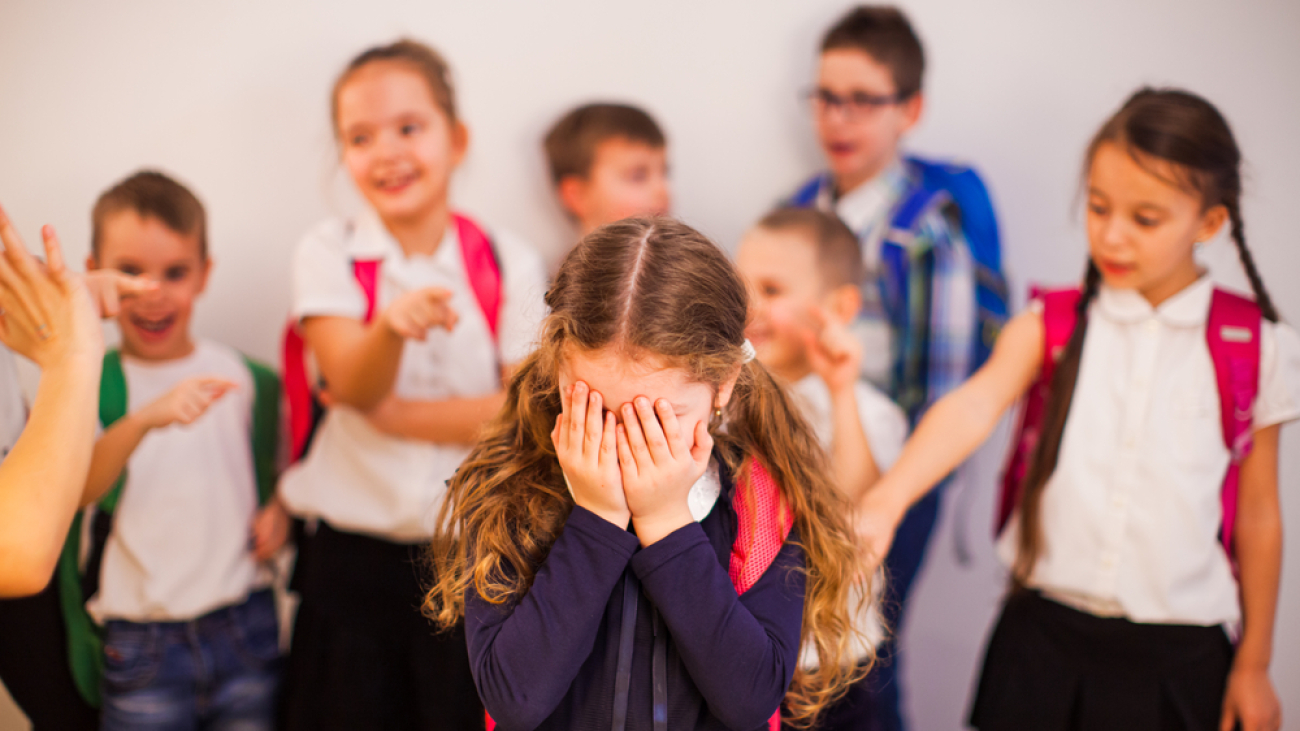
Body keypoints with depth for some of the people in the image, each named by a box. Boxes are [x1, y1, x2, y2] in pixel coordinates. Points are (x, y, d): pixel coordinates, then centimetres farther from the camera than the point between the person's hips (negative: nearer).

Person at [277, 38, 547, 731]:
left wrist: (392, 412, -11)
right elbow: (353, 384, -17)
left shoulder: (508, 264, 0)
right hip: (352, 557, 0)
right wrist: (394, 325, -39)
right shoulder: (330, 252, -1)